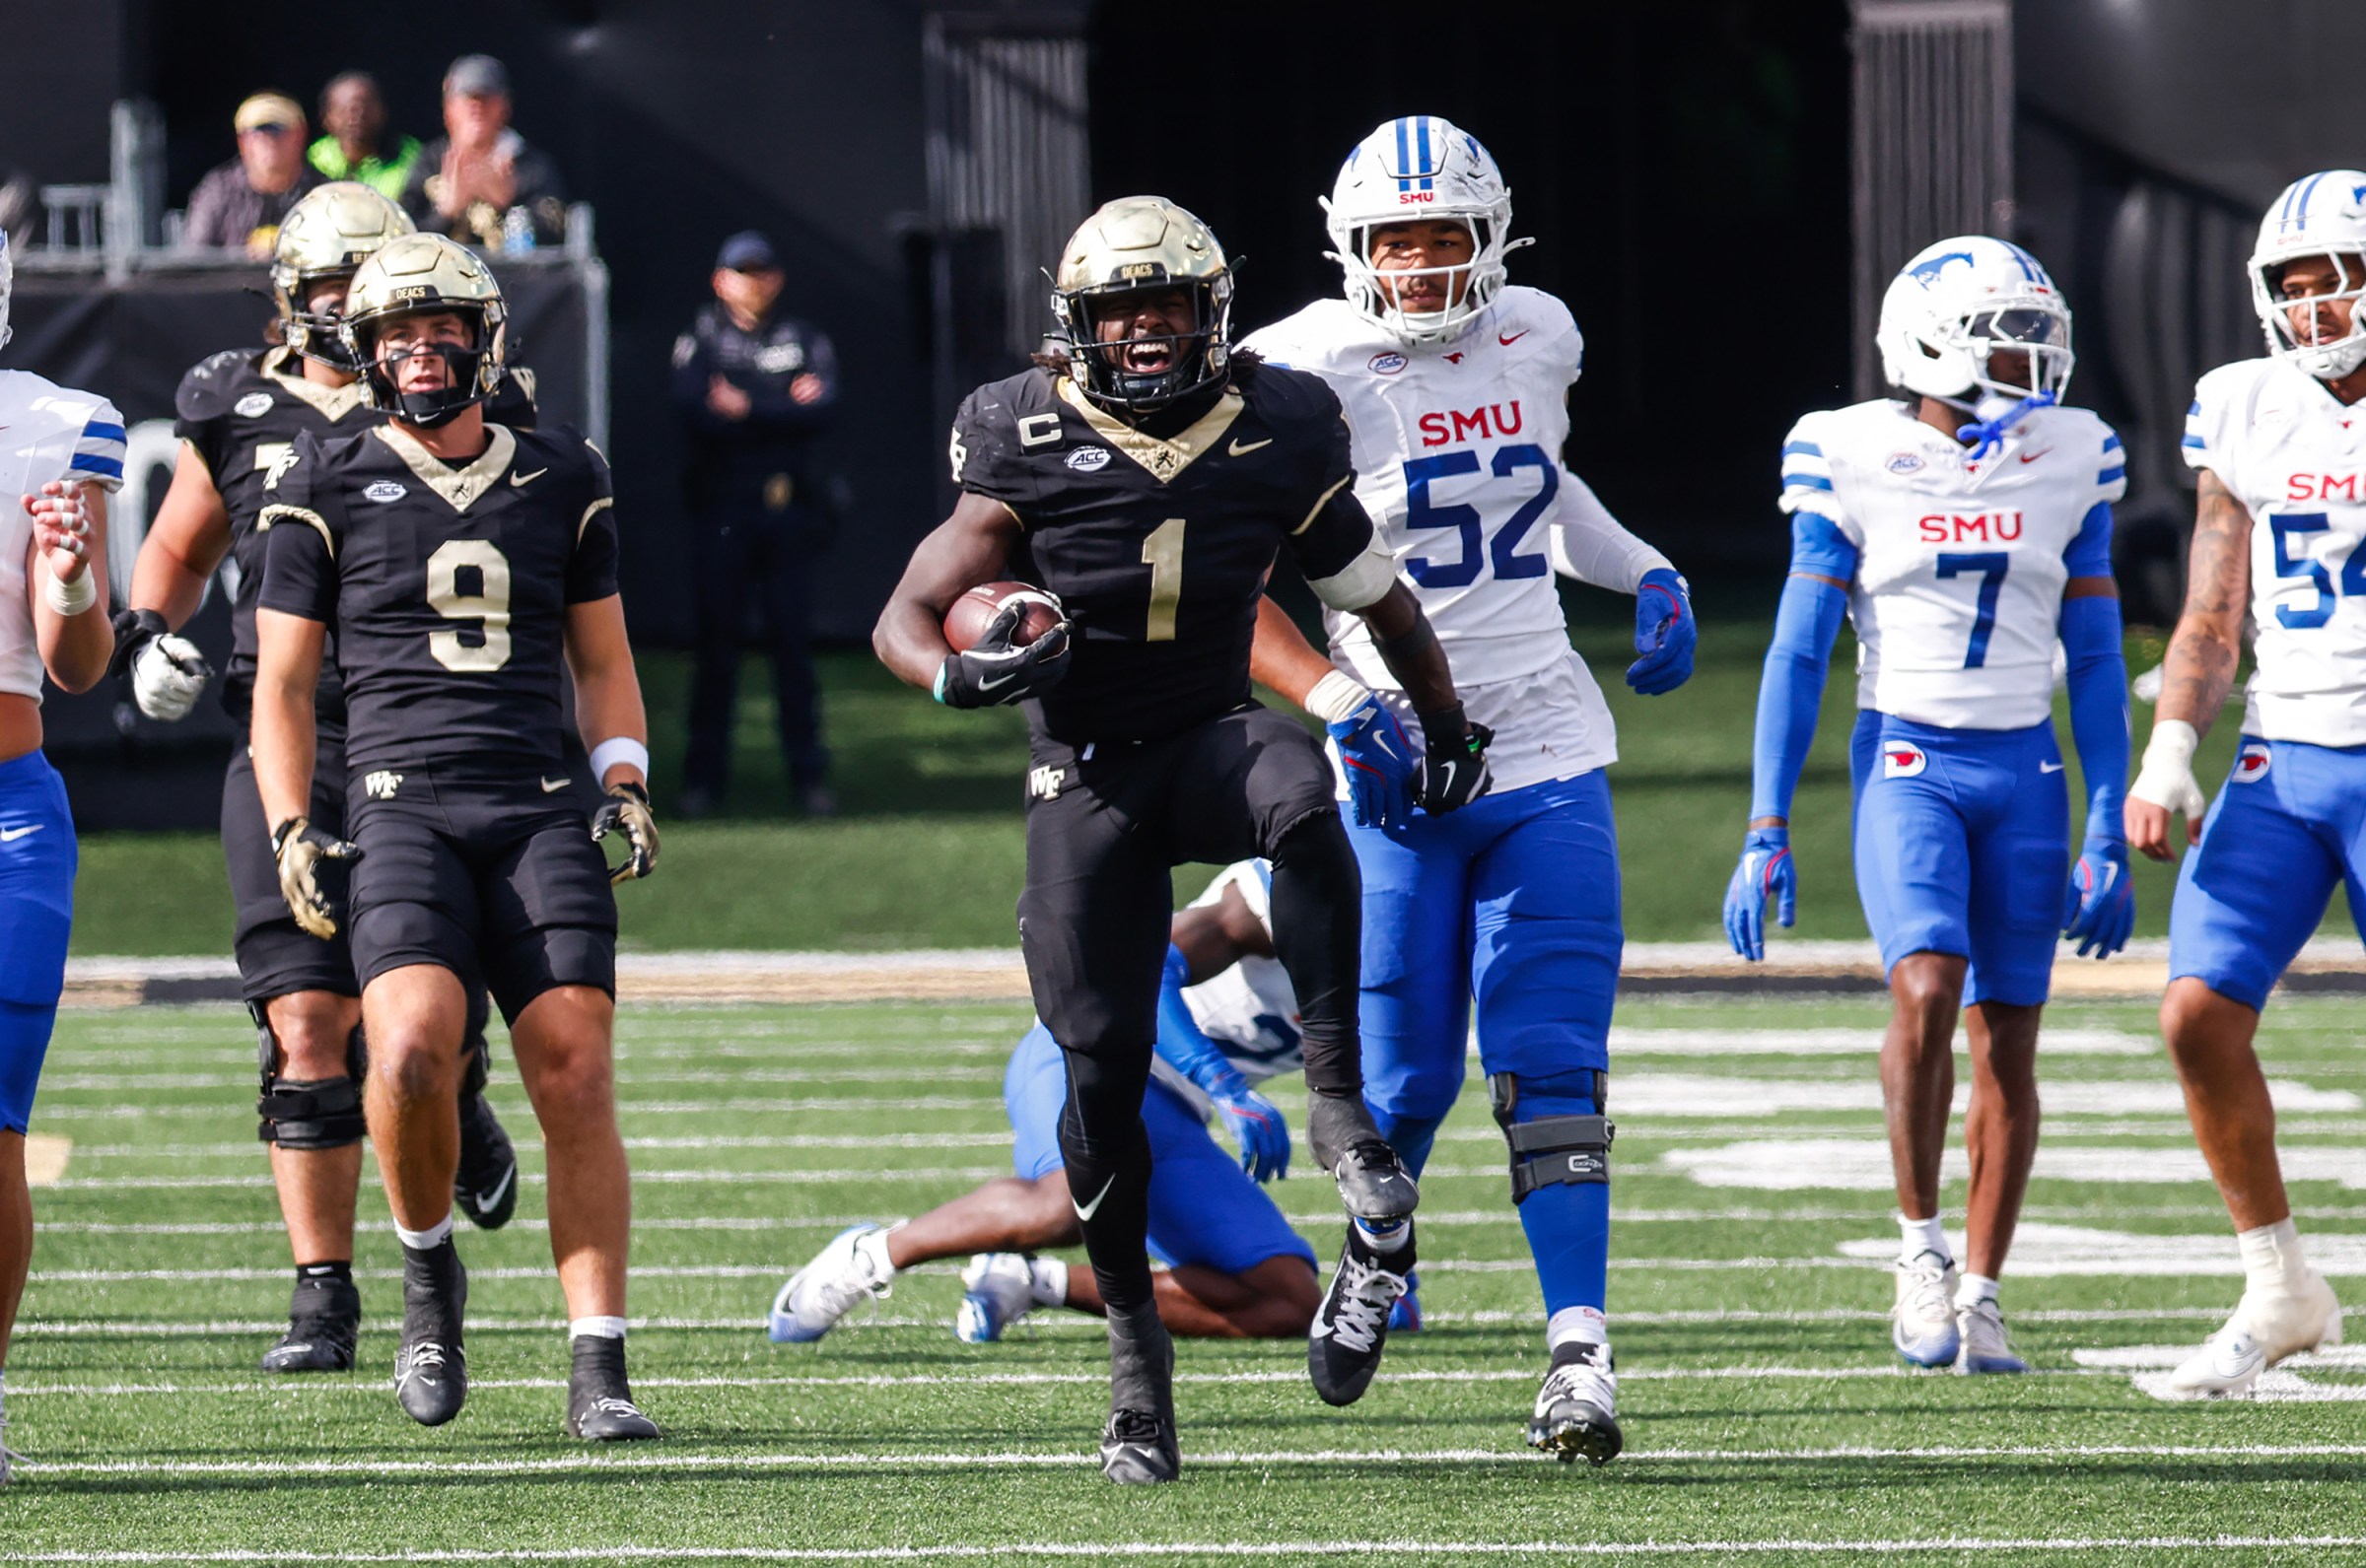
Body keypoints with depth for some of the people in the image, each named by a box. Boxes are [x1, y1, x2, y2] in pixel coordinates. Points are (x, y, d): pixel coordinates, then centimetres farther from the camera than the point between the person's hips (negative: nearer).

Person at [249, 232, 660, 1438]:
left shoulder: (561, 479, 15)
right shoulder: (330, 485, 8)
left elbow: (602, 660, 23)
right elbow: (282, 682, 10)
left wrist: (625, 785, 7)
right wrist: (290, 832, -2)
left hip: (538, 808, 2)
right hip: (400, 805, -2)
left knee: (575, 1077, -10)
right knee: (414, 1046, -25)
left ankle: (597, 1368, -7)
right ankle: (427, 1269, 3)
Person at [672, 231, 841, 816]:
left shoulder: (804, 342, 12)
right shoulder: (699, 343, 7)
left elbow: (822, 410, -4)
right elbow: (694, 413, -10)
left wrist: (746, 410, -10)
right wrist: (784, 409, -11)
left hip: (788, 509, 1)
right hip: (722, 505, -1)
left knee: (793, 636, 0)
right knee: (716, 638, -1)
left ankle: (809, 772, 3)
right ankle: (704, 774, 4)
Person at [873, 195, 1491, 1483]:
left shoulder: (1275, 438, -3)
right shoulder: (1030, 447, -8)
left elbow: (1378, 599, 13)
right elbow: (903, 620, -9)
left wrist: (1447, 727, 18)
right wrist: (962, 676, -30)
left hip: (1214, 741, 1)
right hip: (1086, 781, 0)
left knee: (1300, 797, -37)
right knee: (1101, 1068, -5)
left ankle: (1336, 1103, -32)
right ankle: (1135, 1349, 11)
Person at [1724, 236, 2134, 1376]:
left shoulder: (2066, 464, 4)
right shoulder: (1859, 463, -4)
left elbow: (2095, 661, 9)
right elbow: (1798, 654, -1)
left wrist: (2107, 834, 5)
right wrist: (1765, 831, -5)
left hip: (2023, 771, 3)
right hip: (1906, 763, -3)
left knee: (2007, 1038, 1)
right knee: (1926, 988, -24)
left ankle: (1978, 1296, 11)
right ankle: (1920, 1250, -10)